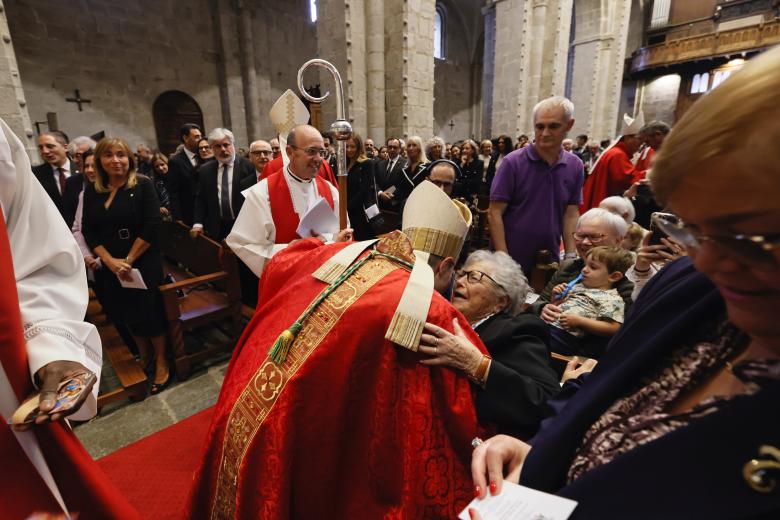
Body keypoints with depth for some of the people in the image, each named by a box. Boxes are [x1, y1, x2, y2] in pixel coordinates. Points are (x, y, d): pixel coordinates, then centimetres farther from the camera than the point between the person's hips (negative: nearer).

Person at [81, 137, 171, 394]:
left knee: (150, 311, 3)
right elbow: (88, 230, 2)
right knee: (126, 313, 14)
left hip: (143, 262, -4)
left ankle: (161, 361, 19)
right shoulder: (92, 191, 5)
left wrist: (128, 260, -13)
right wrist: (110, 261, -11)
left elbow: (151, 226, -13)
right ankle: (144, 355, 33)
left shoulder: (143, 185, -7)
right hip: (109, 265, 4)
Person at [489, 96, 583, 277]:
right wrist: (503, 260, -16)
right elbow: (494, 213, -12)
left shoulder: (575, 166, 1)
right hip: (511, 261, -3)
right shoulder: (513, 163, -11)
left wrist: (571, 256, -4)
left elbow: (571, 214, 5)